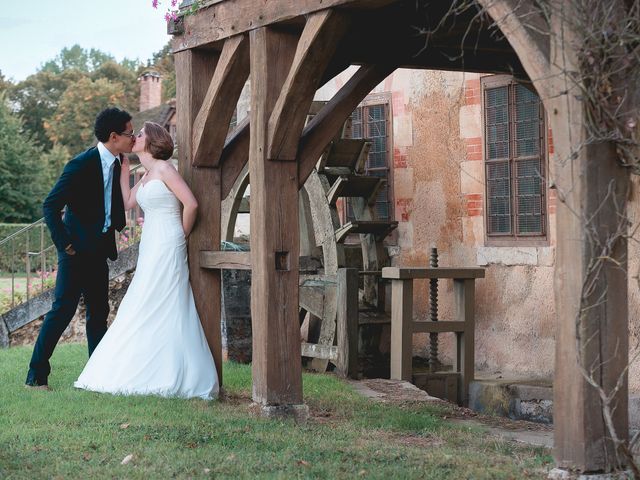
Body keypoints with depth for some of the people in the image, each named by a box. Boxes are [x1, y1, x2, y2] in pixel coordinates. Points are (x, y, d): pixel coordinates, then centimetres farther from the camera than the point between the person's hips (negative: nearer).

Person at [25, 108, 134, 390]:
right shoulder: (82, 165, -16)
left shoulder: (116, 165, 7)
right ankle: (36, 375, -1)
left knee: (99, 312, 11)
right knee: (63, 309, -8)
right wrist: (64, 244, -17)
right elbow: (50, 206, -18)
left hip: (98, 251, 8)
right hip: (77, 250, -8)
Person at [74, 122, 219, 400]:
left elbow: (191, 204, -14)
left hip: (166, 248, -9)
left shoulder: (163, 168, -9)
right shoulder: (147, 176, 18)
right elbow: (127, 203, 13)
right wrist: (123, 170, 15)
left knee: (152, 309, -9)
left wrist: (182, 235, -4)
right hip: (151, 249, 9)